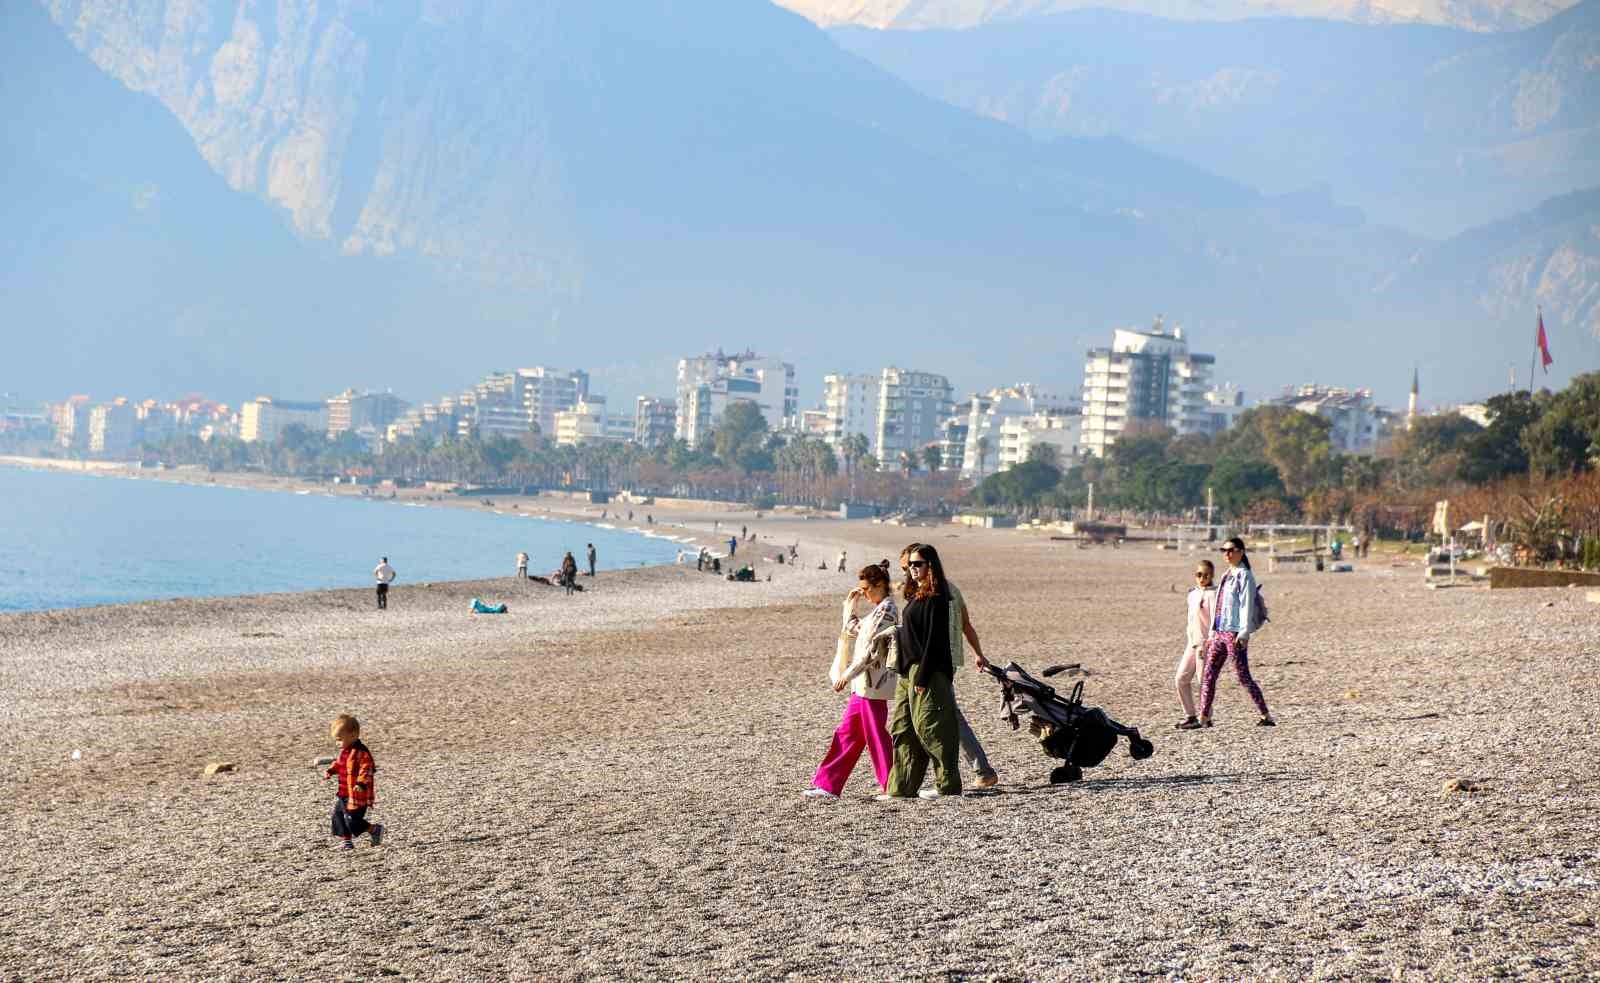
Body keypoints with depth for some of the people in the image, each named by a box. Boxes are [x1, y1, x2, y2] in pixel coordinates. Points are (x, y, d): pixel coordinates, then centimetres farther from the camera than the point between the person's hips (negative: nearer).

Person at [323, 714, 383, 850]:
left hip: (357, 795, -10)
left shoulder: (361, 752, -21)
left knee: (352, 820, -10)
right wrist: (330, 771, 13)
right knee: (338, 815, 12)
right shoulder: (344, 751, 11)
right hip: (345, 794, 10)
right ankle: (346, 841, 22)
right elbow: (338, 764, 28)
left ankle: (375, 830, 7)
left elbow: (367, 770, -26)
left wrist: (361, 783, -39)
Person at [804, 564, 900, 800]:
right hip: (863, 684, 10)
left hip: (873, 683, -10)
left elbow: (873, 649, -20)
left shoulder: (886, 609, -13)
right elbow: (852, 630, 31)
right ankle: (827, 784, 11)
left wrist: (847, 674, -19)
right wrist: (850, 604, 20)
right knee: (847, 734, 9)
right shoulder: (879, 610, 18)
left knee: (876, 735, -3)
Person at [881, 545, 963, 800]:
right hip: (909, 672, 10)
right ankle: (902, 787, 12)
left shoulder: (934, 598, -13)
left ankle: (947, 784, 2)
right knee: (901, 729, 9)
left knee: (928, 727, -5)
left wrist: (922, 677, -20)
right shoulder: (919, 595, 16)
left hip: (927, 672, -10)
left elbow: (933, 639, -18)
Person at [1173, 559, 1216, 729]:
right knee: (1180, 679, 5)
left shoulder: (1212, 594, -10)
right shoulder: (1192, 594, 15)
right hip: (1192, 643, 8)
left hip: (1205, 643, -8)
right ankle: (1190, 715, 13)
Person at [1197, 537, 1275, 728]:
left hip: (1235, 633, -9)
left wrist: (1243, 633, -20)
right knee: (1208, 676, 6)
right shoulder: (1226, 575, 19)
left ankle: (1266, 716, -2)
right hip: (1219, 632, 9)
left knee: (1243, 677, -7)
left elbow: (1247, 605, -13)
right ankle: (1204, 718, 9)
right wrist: (1212, 633, 19)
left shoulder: (1244, 576, -6)